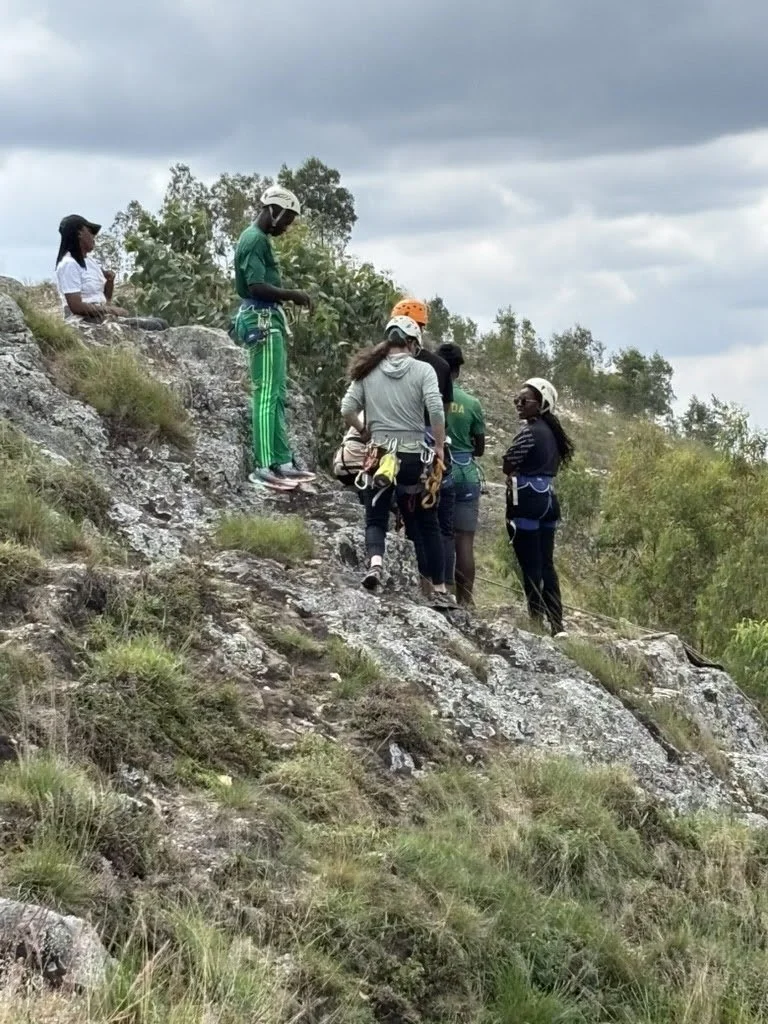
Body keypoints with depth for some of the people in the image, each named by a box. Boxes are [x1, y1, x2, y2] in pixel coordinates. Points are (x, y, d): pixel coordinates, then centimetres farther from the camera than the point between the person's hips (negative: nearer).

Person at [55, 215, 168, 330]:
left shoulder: (91, 261, 16)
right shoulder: (69, 264, -12)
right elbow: (76, 307, -19)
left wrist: (110, 280, 1)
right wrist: (111, 310, -17)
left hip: (103, 316, 9)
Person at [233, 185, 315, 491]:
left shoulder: (260, 239, 18)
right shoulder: (255, 240, -14)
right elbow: (256, 286, -22)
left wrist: (288, 297, 10)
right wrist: (292, 294, -17)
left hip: (270, 320, 11)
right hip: (262, 321, -11)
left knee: (277, 396, 12)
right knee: (266, 394, -11)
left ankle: (282, 461, 16)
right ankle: (263, 468, -11)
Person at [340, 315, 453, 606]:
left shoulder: (368, 371, 4)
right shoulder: (422, 370, -4)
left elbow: (347, 410, 0)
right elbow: (435, 409, -15)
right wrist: (440, 446, -4)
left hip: (379, 454, 1)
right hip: (415, 456, -1)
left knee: (376, 519, 10)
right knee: (427, 523, 11)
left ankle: (375, 563, -20)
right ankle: (440, 590, 14)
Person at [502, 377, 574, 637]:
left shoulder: (529, 431, -14)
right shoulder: (552, 431, 13)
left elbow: (508, 464, -14)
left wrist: (516, 473, 4)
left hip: (526, 501, -9)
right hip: (548, 499, 9)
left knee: (530, 565, -5)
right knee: (546, 564, 11)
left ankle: (537, 621, -4)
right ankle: (556, 624, 12)